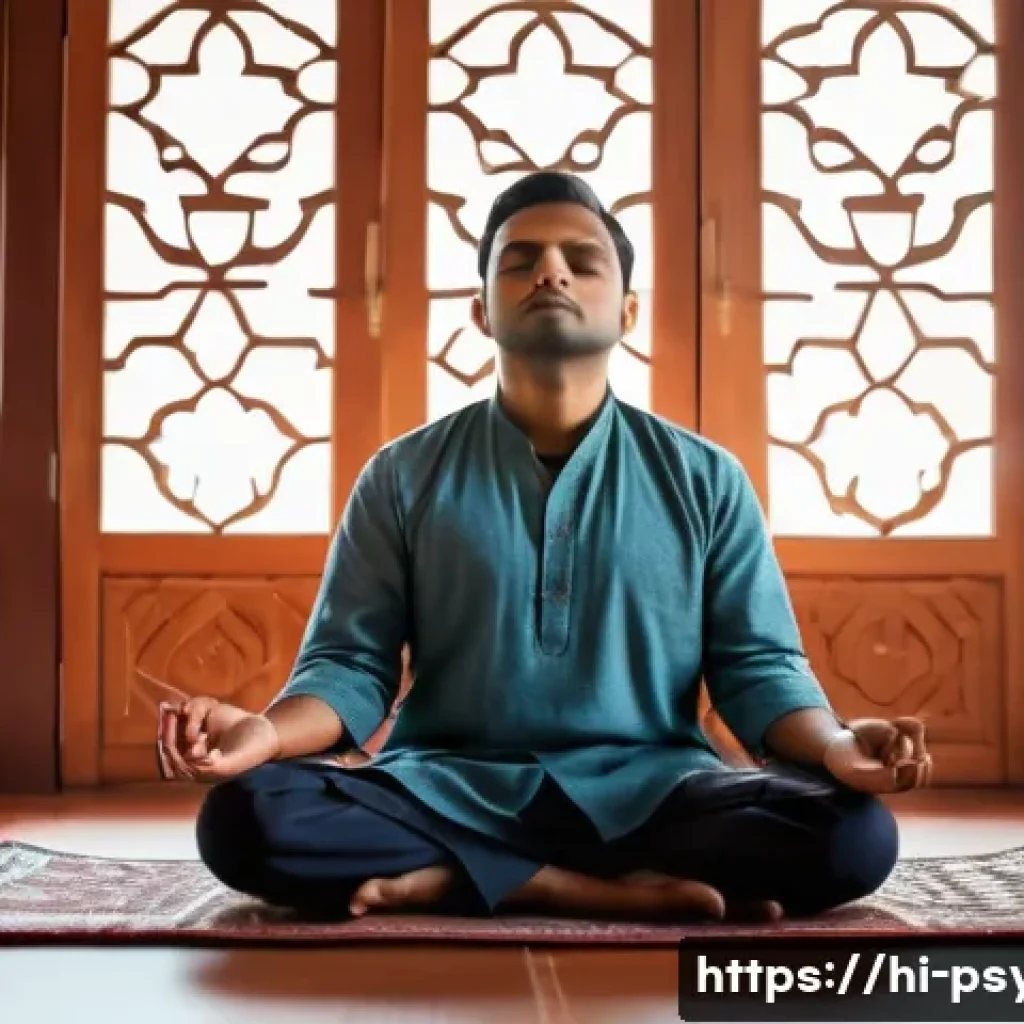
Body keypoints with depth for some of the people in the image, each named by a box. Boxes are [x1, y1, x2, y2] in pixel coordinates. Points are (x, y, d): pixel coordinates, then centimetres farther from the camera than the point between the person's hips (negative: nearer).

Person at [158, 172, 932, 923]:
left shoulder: (704, 478, 8)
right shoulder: (405, 476, 7)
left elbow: (756, 665, 6)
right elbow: (350, 664, 4)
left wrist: (836, 744, -17)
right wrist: (267, 731, -19)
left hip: (646, 794, 1)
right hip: (448, 789, 0)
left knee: (853, 833, -27)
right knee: (245, 817, -28)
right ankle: (596, 891, -22)